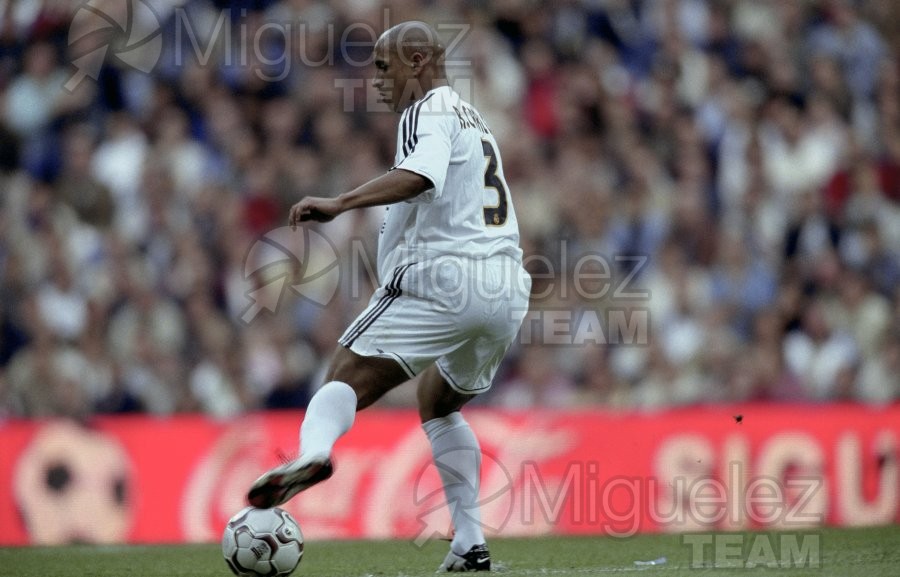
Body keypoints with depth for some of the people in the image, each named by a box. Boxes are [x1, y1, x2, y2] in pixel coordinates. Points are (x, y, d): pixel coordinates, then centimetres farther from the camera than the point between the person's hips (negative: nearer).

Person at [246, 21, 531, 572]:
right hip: (508, 288, 9)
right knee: (440, 403, 25)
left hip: (443, 277, -8)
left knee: (348, 377, -12)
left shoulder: (429, 110, -1)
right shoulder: (473, 118, 29)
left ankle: (313, 452, -43)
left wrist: (340, 203, -30)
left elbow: (419, 176, -22)